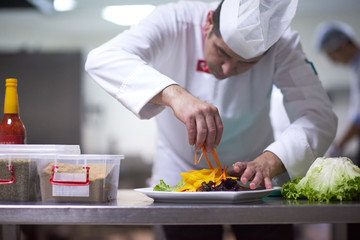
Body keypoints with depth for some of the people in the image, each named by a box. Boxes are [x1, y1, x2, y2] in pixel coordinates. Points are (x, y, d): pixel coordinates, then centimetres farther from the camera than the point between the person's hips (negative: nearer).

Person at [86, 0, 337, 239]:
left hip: (252, 178, 1)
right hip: (180, 175, -1)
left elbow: (320, 117, -28)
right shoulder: (175, 21, -24)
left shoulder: (282, 43, -21)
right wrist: (174, 93, -53)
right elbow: (102, 59, -38)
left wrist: (269, 162, -47)